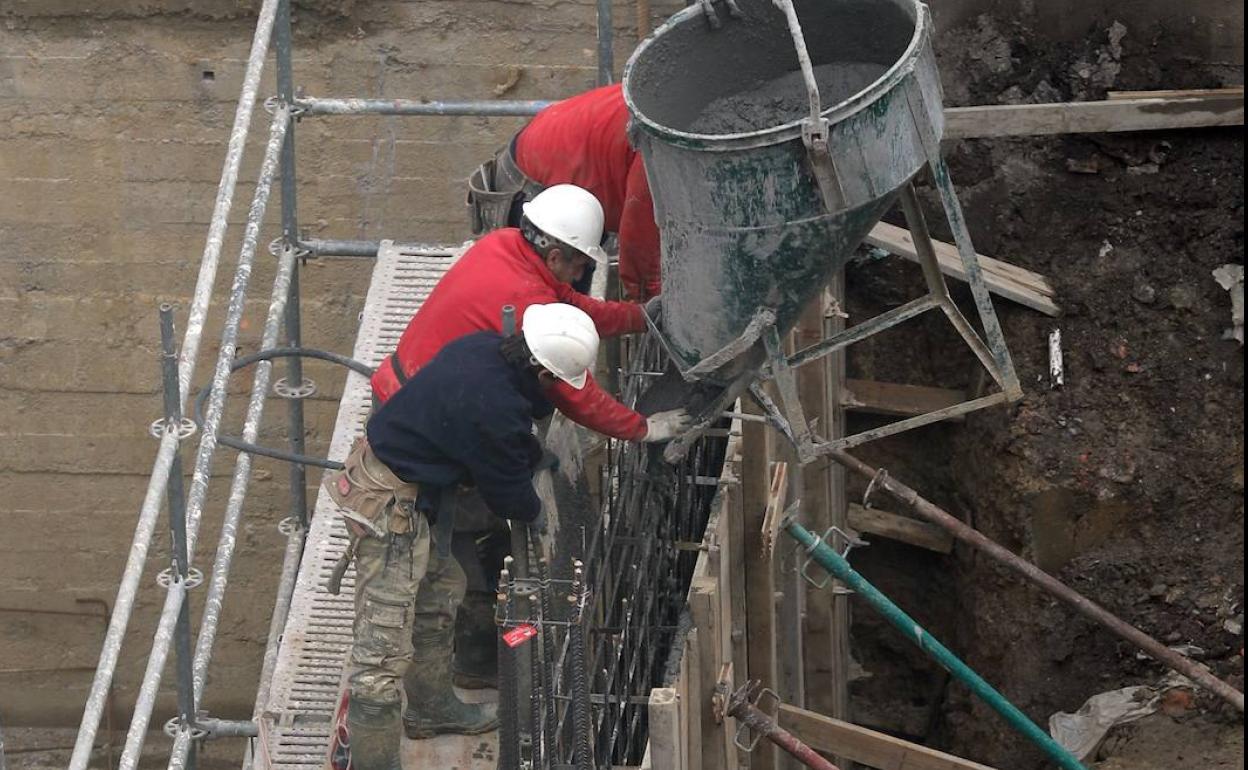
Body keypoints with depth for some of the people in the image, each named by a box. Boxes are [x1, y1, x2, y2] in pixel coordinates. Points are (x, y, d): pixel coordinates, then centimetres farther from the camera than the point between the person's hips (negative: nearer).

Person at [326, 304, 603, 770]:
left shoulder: (484, 348, -4)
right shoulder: (493, 407, -28)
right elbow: (508, 491, -9)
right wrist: (534, 513, 11)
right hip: (390, 506, -11)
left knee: (440, 587, 29)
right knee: (384, 647, -8)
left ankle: (433, 706, 47)